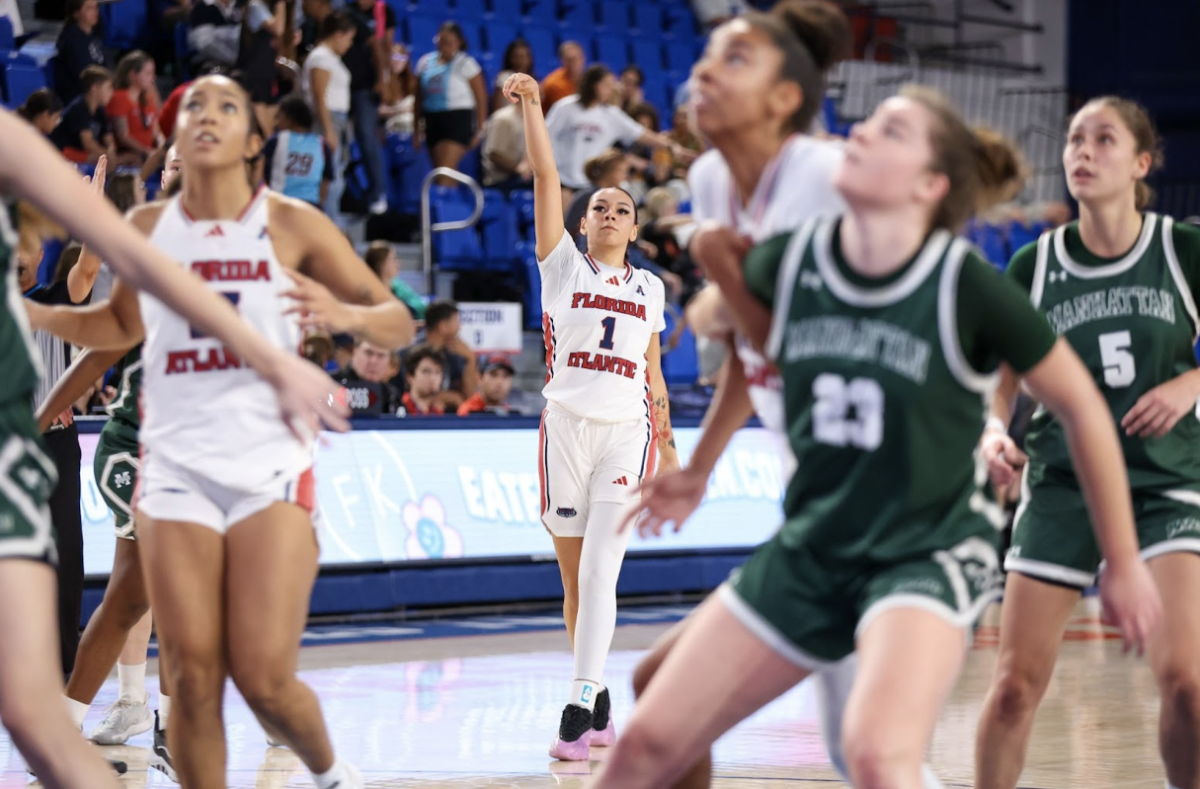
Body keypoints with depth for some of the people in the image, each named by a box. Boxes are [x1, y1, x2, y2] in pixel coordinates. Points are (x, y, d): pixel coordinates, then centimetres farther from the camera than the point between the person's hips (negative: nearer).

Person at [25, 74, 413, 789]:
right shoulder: (147, 228, 6)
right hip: (176, 466, 2)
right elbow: (121, 325, 25)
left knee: (265, 679, -8)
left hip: (271, 467, -2)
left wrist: (347, 315, -23)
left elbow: (399, 325, 0)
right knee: (194, 679, -5)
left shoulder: (291, 226, -2)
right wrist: (26, 315, 9)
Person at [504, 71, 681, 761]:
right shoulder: (563, 266, 7)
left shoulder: (650, 289, 15)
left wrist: (669, 444, 19)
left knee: (600, 570, -14)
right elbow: (546, 178, -3)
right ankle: (602, 706, 18)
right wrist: (533, 106, -12)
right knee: (575, 579, 4)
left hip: (627, 432, 0)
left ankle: (581, 708, -19)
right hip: (566, 426, 0)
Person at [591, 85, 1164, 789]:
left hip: (928, 555, -5)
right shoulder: (792, 261, -4)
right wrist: (724, 269, 5)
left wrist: (1125, 565, -1)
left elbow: (1083, 408, -5)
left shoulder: (967, 287, -16)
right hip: (809, 548, 5)